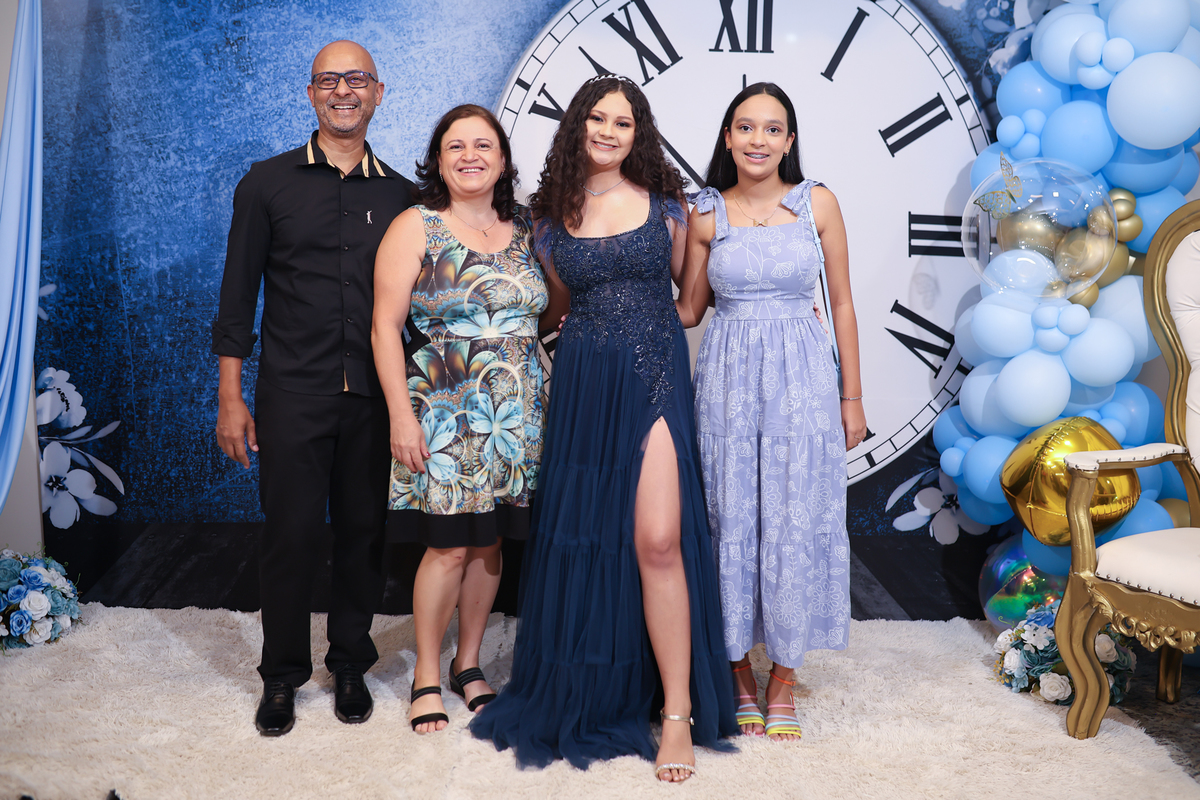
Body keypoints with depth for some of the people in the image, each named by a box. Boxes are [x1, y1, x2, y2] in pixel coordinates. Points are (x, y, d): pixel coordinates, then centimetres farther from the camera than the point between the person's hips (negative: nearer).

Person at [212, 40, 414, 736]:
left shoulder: (401, 195, 9)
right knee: (291, 534, 1)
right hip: (292, 394, -2)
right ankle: (282, 676, 18)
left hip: (373, 396, 2)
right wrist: (231, 397, -1)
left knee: (364, 531, 8)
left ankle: (351, 666, 25)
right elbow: (239, 293, 3)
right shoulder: (269, 183, 4)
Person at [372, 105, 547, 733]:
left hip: (516, 415, 4)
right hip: (444, 412, -4)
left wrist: (544, 400, 9)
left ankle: (468, 664, 26)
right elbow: (386, 326, -6)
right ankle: (427, 676, 14)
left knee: (490, 541, 10)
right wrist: (401, 415, -12)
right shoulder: (415, 228, -3)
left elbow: (553, 307, 18)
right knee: (449, 546, -4)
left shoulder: (525, 229, 10)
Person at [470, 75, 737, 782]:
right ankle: (588, 693, 23)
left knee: (656, 540, -12)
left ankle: (678, 712, -3)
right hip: (582, 384, 2)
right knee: (583, 535, 4)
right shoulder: (552, 215, 8)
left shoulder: (664, 202, 4)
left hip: (653, 378, -2)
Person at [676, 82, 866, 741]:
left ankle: (783, 685, 16)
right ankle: (741, 677, 19)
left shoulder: (817, 203, 3)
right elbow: (687, 310, 12)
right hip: (727, 375, 1)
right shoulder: (706, 215, 5)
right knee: (731, 522, 4)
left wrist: (852, 397, 5)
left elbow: (841, 304, 6)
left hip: (801, 376, -1)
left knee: (794, 525, 2)